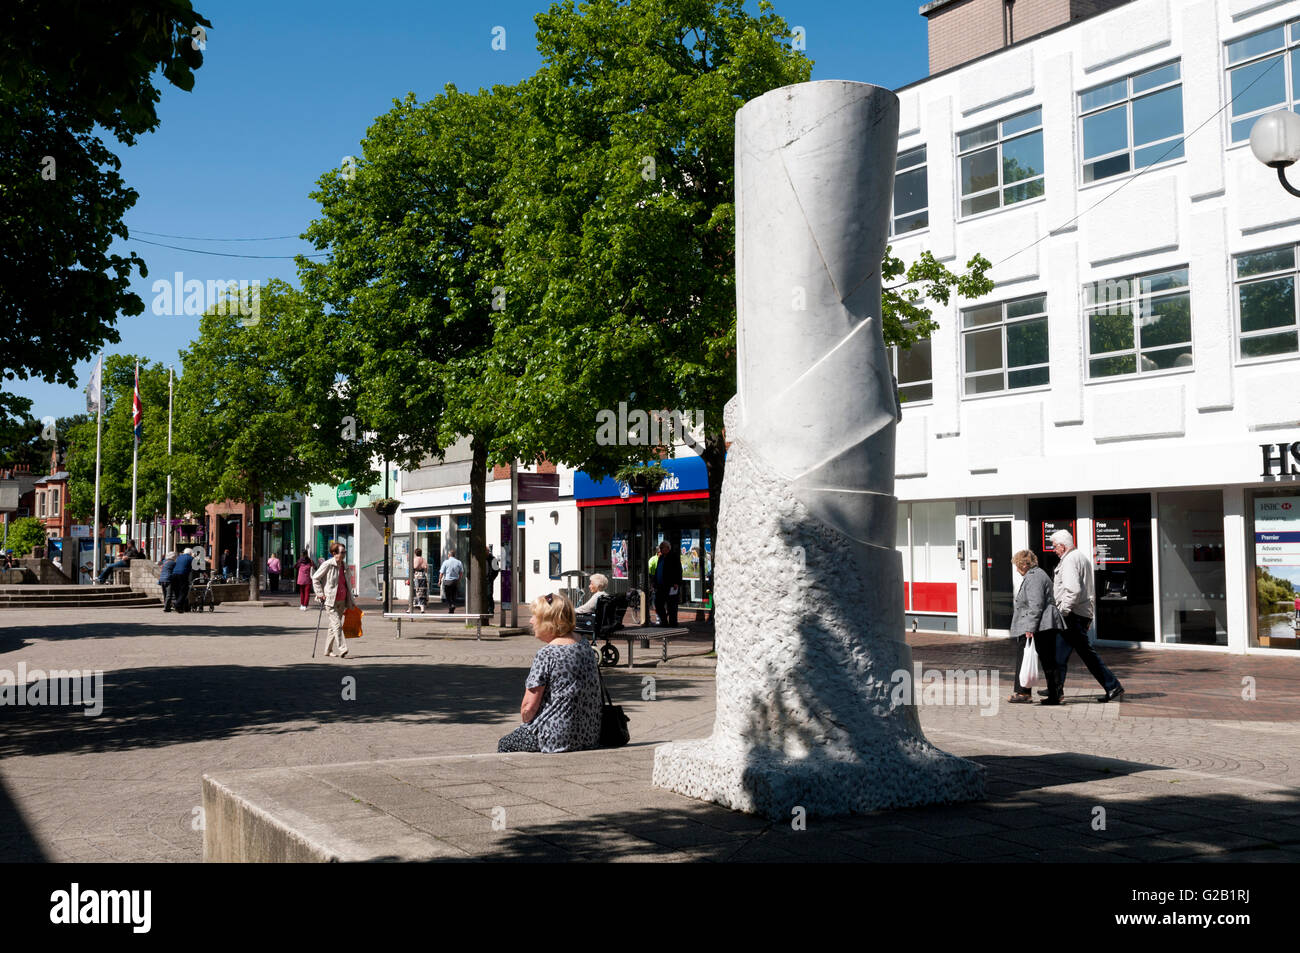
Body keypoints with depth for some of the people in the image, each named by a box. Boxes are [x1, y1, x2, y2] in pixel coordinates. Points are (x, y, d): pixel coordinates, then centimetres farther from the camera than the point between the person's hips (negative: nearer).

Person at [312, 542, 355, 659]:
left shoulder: (344, 567, 12)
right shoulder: (328, 565, -8)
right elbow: (315, 578, -5)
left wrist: (351, 601, 18)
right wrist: (320, 594, -10)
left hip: (342, 601, 7)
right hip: (331, 601, -7)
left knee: (333, 626, 13)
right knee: (337, 625, -12)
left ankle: (328, 650, 22)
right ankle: (343, 650, -14)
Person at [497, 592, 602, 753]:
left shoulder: (547, 654, -16)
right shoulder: (585, 647, 7)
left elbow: (529, 707, -16)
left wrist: (525, 722, 7)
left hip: (559, 737, -8)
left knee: (504, 745, 16)